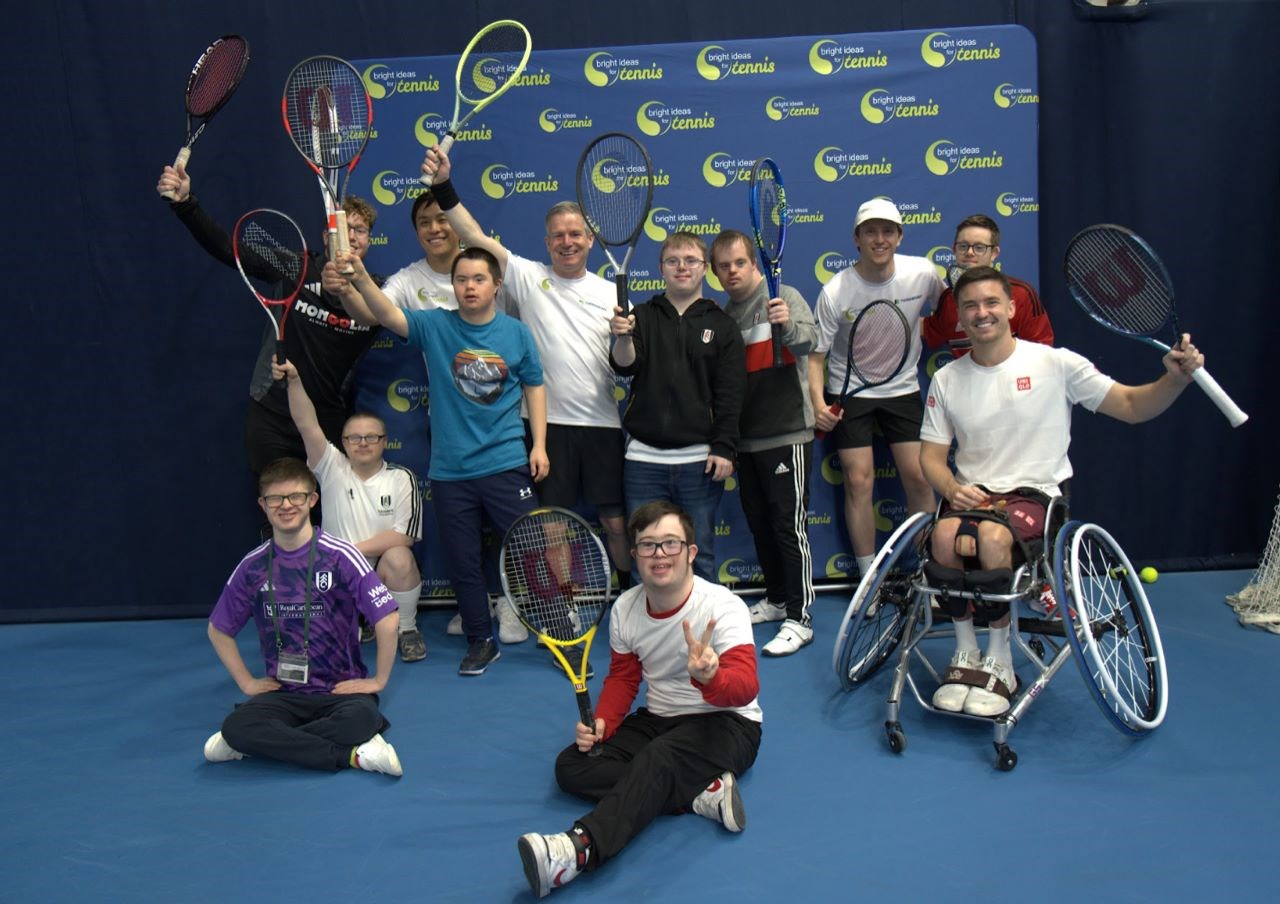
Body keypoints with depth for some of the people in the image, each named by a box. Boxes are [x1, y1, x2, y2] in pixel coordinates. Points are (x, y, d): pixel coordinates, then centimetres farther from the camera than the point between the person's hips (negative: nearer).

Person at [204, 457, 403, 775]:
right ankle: (354, 755, -23)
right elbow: (218, 630, 16)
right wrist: (247, 682, 7)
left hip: (342, 689, -3)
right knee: (235, 727, -27)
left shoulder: (339, 555, -10)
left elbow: (387, 620, -11)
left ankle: (270, 743, -14)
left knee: (363, 718, -35)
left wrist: (379, 680, -8)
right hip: (283, 692, 3)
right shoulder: (253, 566, 3)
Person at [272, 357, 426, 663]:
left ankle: (407, 629, -8)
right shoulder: (332, 468, 1)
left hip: (385, 576, -1)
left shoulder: (402, 478, -3)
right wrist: (294, 381, -27)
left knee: (399, 558, -34)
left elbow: (405, 536, -12)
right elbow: (308, 426, -13)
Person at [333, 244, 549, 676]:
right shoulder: (435, 325, -1)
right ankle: (481, 642, 28)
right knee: (463, 561, 11)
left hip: (506, 465, -1)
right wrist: (361, 279, -36)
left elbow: (534, 387, 9)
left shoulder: (516, 332, 1)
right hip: (449, 471, 1)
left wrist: (539, 444, 4)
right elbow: (388, 315, -18)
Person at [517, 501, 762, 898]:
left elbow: (746, 687, -32)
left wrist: (710, 678, -56)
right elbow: (622, 677, 10)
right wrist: (601, 723, -10)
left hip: (726, 723, -6)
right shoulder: (625, 609, -4)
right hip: (658, 718, 7)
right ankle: (703, 793, -23)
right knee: (571, 766, -15)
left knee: (656, 759, -38)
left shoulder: (723, 607, -20)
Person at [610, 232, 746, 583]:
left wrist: (724, 448, -6)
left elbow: (731, 394, 2)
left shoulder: (722, 325, 6)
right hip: (644, 458, 1)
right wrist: (623, 338, -25)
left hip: (700, 459, -1)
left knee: (700, 556, 4)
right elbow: (625, 366, -4)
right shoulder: (642, 316, 10)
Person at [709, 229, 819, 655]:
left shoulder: (783, 297, -7)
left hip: (787, 433, -7)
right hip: (746, 439, 7)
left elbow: (810, 339, -25)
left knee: (789, 524, -5)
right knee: (759, 521, 15)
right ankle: (776, 599, 31)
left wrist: (789, 326, -46)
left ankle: (798, 619, 2)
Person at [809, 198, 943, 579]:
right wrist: (818, 402, -26)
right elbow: (815, 354, -12)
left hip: (903, 390, 2)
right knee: (859, 481, -3)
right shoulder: (835, 292, -17)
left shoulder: (922, 273, -11)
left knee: (919, 477, 0)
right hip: (849, 393, -2)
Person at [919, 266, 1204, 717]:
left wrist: (1175, 379, -17)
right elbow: (932, 456, 9)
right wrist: (953, 488, -12)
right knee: (946, 534, -32)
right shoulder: (946, 380, 8)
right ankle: (966, 653, -11)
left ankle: (998, 660, -13)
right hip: (973, 492, 3)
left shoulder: (1055, 363, 0)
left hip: (1035, 493, -2)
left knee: (993, 534, -35)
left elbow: (1132, 406, 2)